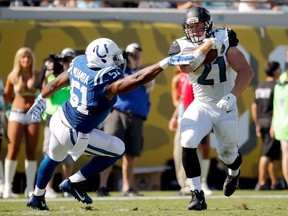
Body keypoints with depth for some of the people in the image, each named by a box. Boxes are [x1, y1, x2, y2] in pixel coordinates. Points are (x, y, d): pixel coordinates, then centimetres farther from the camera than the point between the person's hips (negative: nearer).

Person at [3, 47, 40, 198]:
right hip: (17, 114, -1)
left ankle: (30, 188, 3)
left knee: (31, 152, -1)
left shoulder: (37, 75, 2)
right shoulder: (12, 76, 2)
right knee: (13, 151, -8)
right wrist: (20, 100, 7)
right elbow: (7, 97, 12)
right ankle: (8, 187, -3)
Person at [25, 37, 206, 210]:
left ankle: (37, 197, 51)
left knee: (54, 158, 33)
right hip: (75, 135, -8)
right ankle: (75, 183, 17)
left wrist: (41, 100, 25)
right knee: (117, 150, 10)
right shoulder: (106, 81, -31)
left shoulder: (80, 64, -7)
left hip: (59, 119, 8)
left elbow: (56, 84, 7)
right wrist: (168, 62, -37)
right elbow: (139, 79, -38)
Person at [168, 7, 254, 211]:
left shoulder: (224, 40, -15)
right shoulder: (183, 46, -12)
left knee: (227, 154, 13)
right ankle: (197, 195, -15)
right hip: (201, 106, 0)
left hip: (225, 107, 0)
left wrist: (232, 95, -33)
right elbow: (186, 67, -35)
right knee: (187, 143, -23)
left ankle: (234, 172, 51)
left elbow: (246, 71, -20)